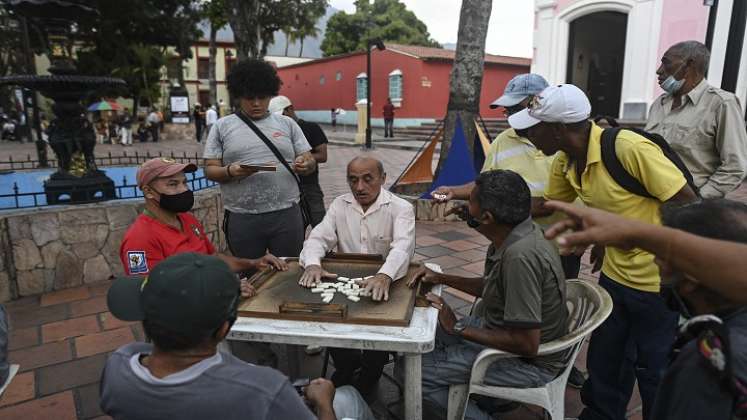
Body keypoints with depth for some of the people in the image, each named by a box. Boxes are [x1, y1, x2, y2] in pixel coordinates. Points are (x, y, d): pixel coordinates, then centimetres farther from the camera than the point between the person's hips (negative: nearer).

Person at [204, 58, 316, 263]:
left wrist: (305, 164, -15)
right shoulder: (222, 127, 6)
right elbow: (210, 170, 4)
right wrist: (230, 172, -18)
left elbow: (311, 162, 9)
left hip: (286, 214, 1)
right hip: (242, 218, 0)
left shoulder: (287, 124, 9)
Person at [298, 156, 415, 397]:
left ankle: (370, 375, 7)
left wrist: (385, 276, -44)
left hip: (383, 285, -3)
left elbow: (402, 247, -23)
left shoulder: (400, 208, -7)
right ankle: (347, 365, 13)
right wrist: (313, 263, -25)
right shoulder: (340, 205, 7)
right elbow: (318, 238, -1)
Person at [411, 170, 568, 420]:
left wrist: (459, 328, -20)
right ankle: (479, 400, 24)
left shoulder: (521, 256, -33)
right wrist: (441, 278, 6)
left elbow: (527, 345, -29)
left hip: (528, 361, -9)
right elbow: (492, 287, 13)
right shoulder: (514, 235, -4)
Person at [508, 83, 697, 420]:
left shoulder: (629, 149, -28)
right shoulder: (565, 162, -6)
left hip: (659, 281, -6)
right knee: (604, 362, 20)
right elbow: (545, 204, 10)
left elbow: (687, 203, -21)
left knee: (653, 370, 12)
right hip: (614, 274, 7)